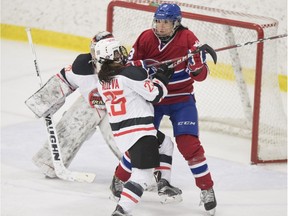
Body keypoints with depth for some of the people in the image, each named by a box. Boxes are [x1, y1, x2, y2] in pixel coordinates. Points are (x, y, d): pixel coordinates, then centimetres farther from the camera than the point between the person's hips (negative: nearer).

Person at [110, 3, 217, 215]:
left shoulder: (188, 39, -16)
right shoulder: (146, 38, -8)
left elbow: (201, 75, -18)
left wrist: (197, 67, -41)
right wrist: (145, 66, -25)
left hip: (181, 100, -2)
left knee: (189, 144, -14)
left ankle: (207, 190, -3)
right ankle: (119, 179, 26)